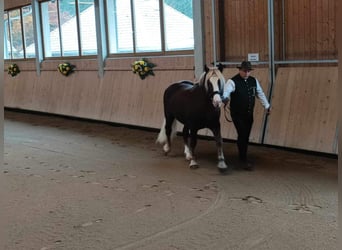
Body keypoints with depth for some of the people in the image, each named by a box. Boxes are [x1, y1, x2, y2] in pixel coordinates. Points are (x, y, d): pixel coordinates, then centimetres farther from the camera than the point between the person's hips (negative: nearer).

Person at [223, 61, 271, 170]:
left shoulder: (254, 81, 6)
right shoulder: (232, 82, -13)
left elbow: (260, 94, 13)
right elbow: (226, 93, -28)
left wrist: (267, 106, 8)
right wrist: (225, 99, -50)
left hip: (249, 114, 6)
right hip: (237, 115, -6)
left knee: (246, 136, 12)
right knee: (242, 135, -10)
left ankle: (243, 158, 27)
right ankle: (243, 160, 0)